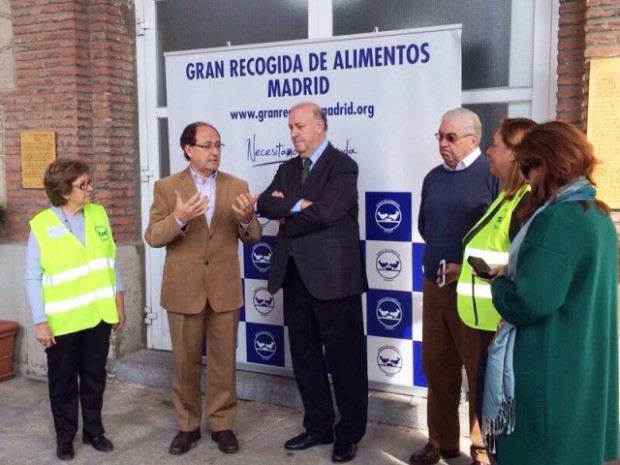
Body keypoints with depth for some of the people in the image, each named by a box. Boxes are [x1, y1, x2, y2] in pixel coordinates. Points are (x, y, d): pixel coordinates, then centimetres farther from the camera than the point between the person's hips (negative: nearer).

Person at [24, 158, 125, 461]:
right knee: (63, 381, 12)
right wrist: (40, 321, -12)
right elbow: (32, 279, -10)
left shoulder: (98, 214, 0)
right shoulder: (41, 226, -12)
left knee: (95, 376, 15)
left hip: (98, 314, 3)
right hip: (62, 320, -3)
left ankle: (93, 430, 32)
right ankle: (65, 437, 30)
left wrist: (118, 303, 6)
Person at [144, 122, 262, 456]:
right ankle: (187, 426, 27)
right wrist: (178, 219, -27)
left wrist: (247, 218, -23)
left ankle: (221, 424, 25)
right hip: (183, 289, -1)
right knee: (185, 361, 11)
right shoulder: (167, 187, -2)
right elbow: (153, 237, -8)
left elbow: (251, 237, 0)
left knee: (223, 360, 9)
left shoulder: (237, 186, 2)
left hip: (224, 288, 1)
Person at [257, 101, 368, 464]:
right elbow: (265, 204, 1)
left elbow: (325, 212, -19)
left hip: (332, 274, -7)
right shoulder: (287, 169, 16)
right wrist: (297, 205, -15)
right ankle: (318, 426, 29)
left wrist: (285, 216, -4)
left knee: (344, 357, 4)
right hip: (295, 274, 7)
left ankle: (350, 433, 20)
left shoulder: (343, 165, -6)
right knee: (305, 355, 14)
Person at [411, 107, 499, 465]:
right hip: (435, 285, 6)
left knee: (480, 370, 5)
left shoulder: (492, 175, -10)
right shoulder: (434, 177, 11)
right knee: (437, 366, 12)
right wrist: (443, 249, 7)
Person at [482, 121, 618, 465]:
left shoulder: (559, 219, -21)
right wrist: (512, 276, 7)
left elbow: (527, 303, -27)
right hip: (583, 366, 9)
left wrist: (500, 280, -7)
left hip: (549, 372, -9)